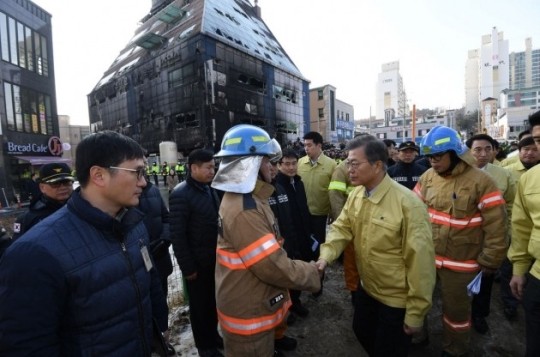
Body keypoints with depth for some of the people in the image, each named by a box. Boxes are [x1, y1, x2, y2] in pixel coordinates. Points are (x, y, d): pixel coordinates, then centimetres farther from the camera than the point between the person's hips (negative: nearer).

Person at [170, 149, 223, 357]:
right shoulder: (181, 195, -18)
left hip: (215, 259, 6)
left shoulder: (210, 190, 3)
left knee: (213, 301, 22)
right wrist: (187, 267, -14)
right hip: (198, 263, -6)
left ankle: (213, 335, 45)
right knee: (200, 305, 15)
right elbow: (177, 235, -17)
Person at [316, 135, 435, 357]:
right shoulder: (356, 195, -6)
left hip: (396, 299, -6)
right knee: (362, 333, 28)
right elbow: (342, 228, -3)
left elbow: (420, 260, -24)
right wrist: (326, 255, -23)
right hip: (366, 288, 6)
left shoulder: (407, 203, -28)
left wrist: (416, 312, -16)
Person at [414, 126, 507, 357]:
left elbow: (496, 226, -12)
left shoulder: (480, 182, -16)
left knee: (456, 308, 17)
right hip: (424, 256, 5)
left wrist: (489, 262, -9)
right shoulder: (428, 177, -2)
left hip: (460, 261, -4)